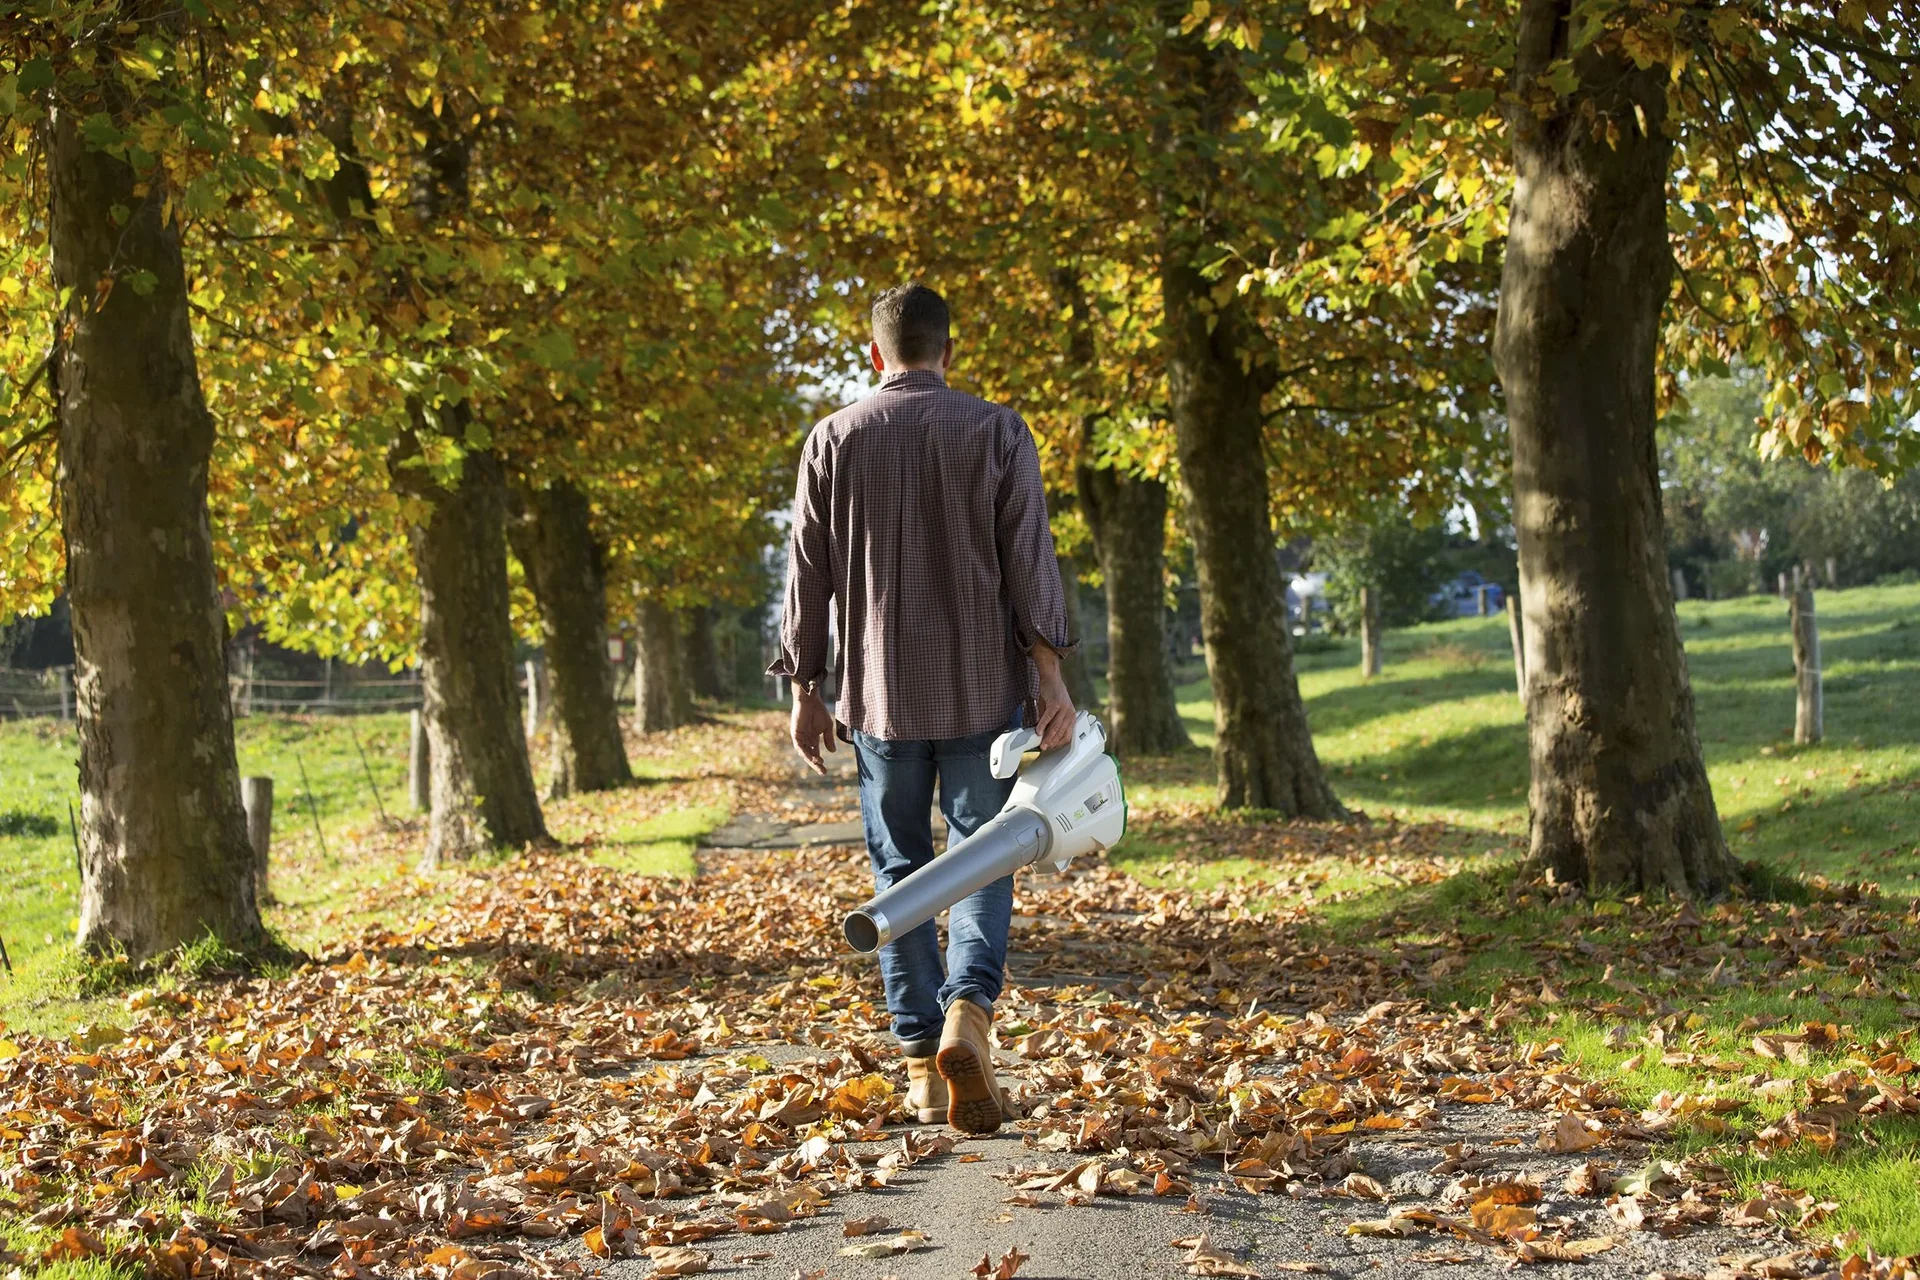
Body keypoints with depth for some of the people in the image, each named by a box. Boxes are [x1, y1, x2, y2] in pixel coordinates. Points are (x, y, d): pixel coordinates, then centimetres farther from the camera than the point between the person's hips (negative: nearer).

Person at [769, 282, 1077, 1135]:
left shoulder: (833, 441, 3)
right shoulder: (996, 433, -1)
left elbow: (809, 577, 4)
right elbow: (1029, 561, -6)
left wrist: (805, 690, 11)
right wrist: (1050, 677, -5)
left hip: (879, 693, 1)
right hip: (982, 689, -1)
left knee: (900, 871, 10)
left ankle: (922, 1061, 9)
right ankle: (967, 1010, -19)